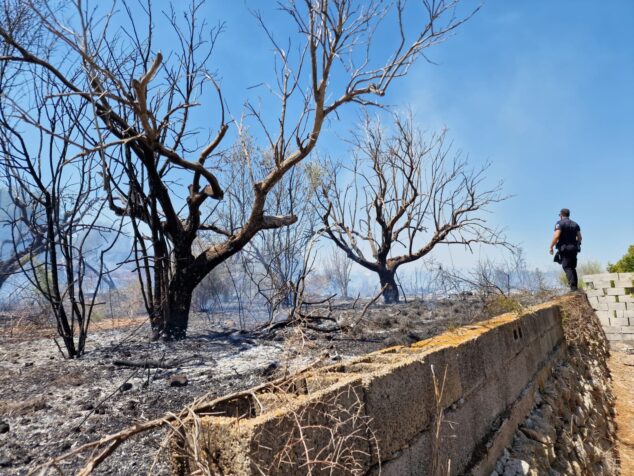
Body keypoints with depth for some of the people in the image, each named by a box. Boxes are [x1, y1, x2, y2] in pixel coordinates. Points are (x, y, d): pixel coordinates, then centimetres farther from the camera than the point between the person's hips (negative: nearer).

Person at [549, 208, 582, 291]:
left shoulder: (560, 223, -5)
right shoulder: (575, 224, 16)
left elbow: (556, 236, -16)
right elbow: (579, 237, 13)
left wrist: (551, 247, -10)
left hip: (564, 248, -6)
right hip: (573, 248, 7)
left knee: (567, 267, -9)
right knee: (573, 268, 13)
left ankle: (573, 286, -19)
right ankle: (575, 286, 10)